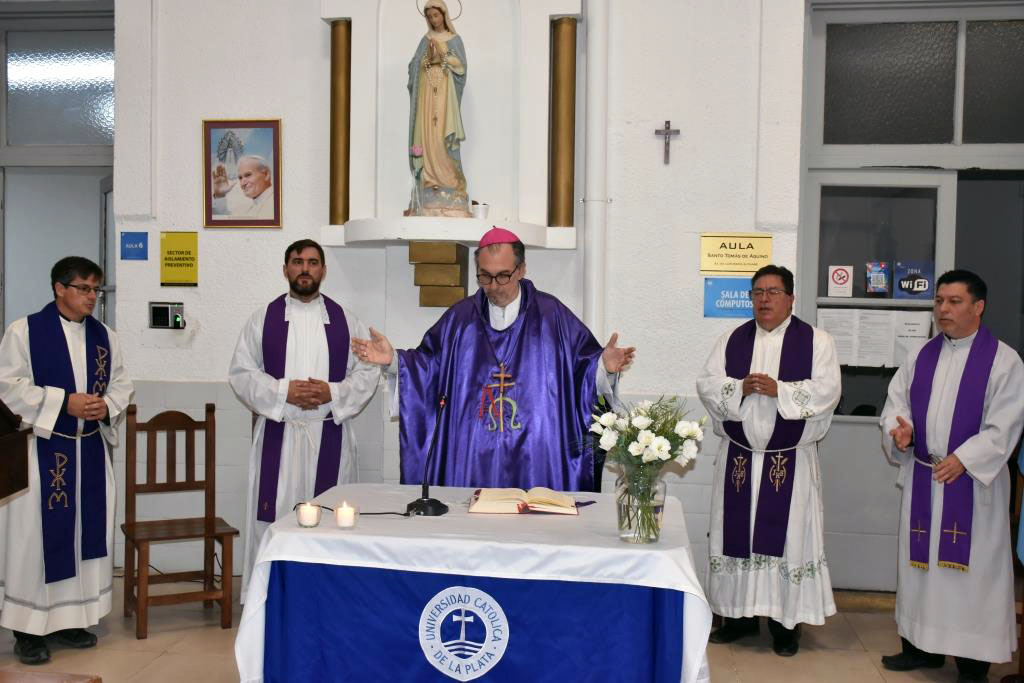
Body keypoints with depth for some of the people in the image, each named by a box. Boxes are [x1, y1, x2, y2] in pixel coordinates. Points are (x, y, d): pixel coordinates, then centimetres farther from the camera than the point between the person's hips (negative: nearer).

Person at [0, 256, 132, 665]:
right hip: (39, 448, -5)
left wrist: (107, 406, -10)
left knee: (86, 532, 8)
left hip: (90, 449, 5)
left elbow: (121, 383, 11)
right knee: (36, 534, -1)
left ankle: (68, 620, 22)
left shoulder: (105, 336, 9)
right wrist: (64, 403, -18)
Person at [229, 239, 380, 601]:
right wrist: (284, 392, -12)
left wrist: (333, 393, -11)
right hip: (277, 435, 0)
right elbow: (241, 373, 2)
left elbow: (367, 373, 6)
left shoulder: (344, 320, 8)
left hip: (329, 436, 1)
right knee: (273, 517, -1)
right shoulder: (263, 318, 6)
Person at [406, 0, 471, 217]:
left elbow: (461, 65, -2)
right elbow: (415, 66, 7)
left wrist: (442, 53, -12)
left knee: (445, 139, -11)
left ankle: (450, 193, -12)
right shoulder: (425, 40, 16)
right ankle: (428, 194, -6)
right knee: (427, 137, -5)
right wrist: (428, 57, -10)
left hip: (445, 91, -3)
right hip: (427, 91, 3)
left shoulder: (455, 39, 9)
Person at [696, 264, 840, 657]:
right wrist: (740, 388, -16)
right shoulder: (731, 340, 9)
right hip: (738, 458, 3)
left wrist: (778, 389, -21)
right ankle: (741, 614, 19)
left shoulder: (816, 341, 0)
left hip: (790, 461, -3)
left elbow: (826, 390, -11)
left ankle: (786, 621, 13)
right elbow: (707, 384, 1)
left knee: (786, 535, 1)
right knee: (737, 533, 7)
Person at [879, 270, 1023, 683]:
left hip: (972, 481, -5)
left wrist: (963, 458, -21)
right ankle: (922, 645, 26)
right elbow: (897, 399, 7)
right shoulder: (922, 356, 9)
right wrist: (899, 427, -14)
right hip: (922, 476, 5)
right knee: (922, 561, 12)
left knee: (972, 568, 1)